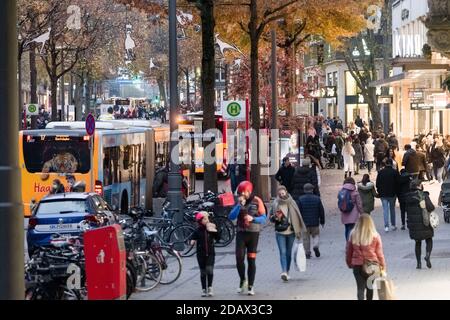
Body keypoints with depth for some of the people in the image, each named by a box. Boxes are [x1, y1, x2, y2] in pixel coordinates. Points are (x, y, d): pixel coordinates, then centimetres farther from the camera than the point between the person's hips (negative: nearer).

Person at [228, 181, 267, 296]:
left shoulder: (257, 201, -3)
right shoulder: (239, 202, 4)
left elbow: (263, 218, -5)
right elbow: (231, 217, -7)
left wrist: (252, 219, -22)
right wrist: (239, 205, -16)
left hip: (253, 233, -2)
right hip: (241, 233, 2)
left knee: (251, 260, 1)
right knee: (239, 258, -8)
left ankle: (250, 286, 7)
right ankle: (242, 280, 15)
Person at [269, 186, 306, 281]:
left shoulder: (291, 203, 4)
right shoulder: (275, 204, 3)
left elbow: (297, 217, 8)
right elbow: (270, 217, 12)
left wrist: (298, 231, 5)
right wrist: (275, 218, -12)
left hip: (291, 231, 1)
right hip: (280, 232, -1)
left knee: (288, 252, 8)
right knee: (283, 252, -12)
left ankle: (287, 272, 19)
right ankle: (284, 272, -22)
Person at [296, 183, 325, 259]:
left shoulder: (300, 199, -5)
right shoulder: (317, 199, -1)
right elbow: (321, 211, 3)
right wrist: (322, 221, 13)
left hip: (304, 223, -1)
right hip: (315, 223, 1)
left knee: (306, 238, 7)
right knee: (316, 235, 17)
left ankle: (307, 253, 6)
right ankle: (315, 246, -10)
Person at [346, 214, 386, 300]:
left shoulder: (353, 235, -5)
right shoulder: (375, 236, -9)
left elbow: (349, 251, 3)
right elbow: (379, 253, -4)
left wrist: (349, 264, 19)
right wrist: (383, 267, 6)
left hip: (357, 266, 0)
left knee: (360, 288, 1)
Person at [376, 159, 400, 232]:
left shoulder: (380, 172, -1)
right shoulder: (395, 172, -7)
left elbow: (377, 183, 2)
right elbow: (397, 183, -5)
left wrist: (379, 192, 13)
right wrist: (396, 192, 7)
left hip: (383, 194, 1)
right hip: (392, 193, -1)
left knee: (385, 209, 1)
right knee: (392, 209, 14)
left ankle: (386, 226, -8)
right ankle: (393, 225, 19)